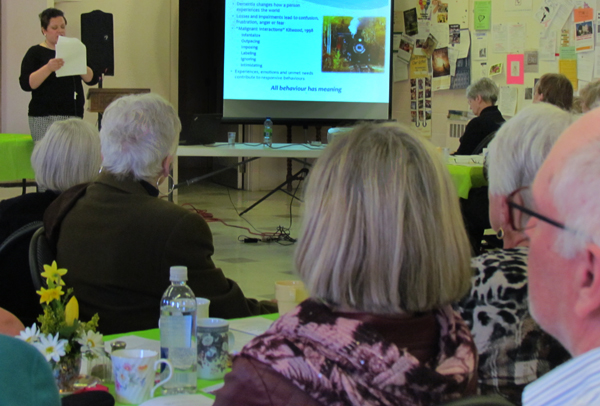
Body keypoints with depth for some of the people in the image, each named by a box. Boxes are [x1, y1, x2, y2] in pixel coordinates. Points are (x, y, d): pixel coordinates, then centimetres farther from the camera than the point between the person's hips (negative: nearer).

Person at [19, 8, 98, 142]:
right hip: (45, 118, -4)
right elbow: (26, 84, -10)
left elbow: (92, 79, 8)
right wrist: (48, 68, -23)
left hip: (74, 116, 4)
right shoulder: (35, 53, 4)